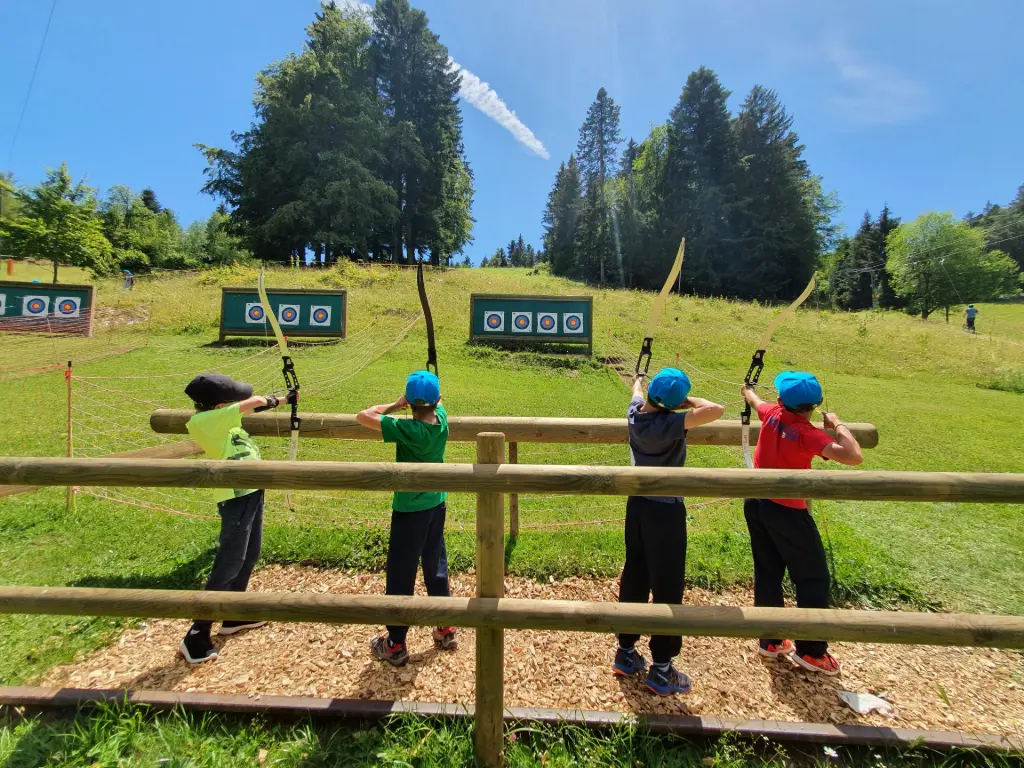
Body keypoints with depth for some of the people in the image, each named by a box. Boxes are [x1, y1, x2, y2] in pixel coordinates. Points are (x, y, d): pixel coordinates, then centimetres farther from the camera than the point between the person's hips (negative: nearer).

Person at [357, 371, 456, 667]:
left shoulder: (406, 429, -24)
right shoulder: (442, 418, -7)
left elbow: (363, 416, -21)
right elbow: (437, 404, 17)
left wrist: (394, 405, -12)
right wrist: (429, 390, 5)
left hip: (409, 511, -6)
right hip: (436, 505, 6)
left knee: (400, 576, 9)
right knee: (436, 569, 20)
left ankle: (395, 646, 24)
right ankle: (446, 630, 34)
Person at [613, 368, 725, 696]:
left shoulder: (634, 413, -3)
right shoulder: (670, 423, -23)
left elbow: (638, 396, 21)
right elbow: (716, 410, -30)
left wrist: (637, 381, 43)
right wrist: (691, 402, -10)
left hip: (637, 505, 8)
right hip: (665, 511, -7)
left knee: (634, 578, 17)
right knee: (667, 587, 5)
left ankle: (626, 652, 31)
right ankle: (661, 669, 18)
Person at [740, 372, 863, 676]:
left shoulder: (771, 414, -4)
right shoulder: (808, 434, -21)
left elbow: (755, 401, 19)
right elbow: (853, 456, -29)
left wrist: (748, 390, 43)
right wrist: (837, 423, -13)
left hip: (756, 504, 7)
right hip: (786, 511, -6)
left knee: (767, 574, 17)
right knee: (814, 579, 11)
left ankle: (769, 641, 29)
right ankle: (810, 650, 21)